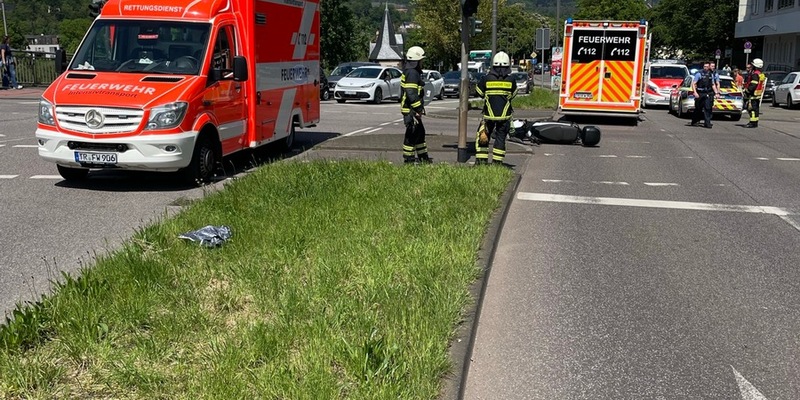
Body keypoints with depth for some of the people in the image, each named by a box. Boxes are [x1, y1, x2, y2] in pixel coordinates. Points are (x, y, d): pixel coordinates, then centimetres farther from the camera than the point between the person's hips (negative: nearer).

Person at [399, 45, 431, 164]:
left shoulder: (409, 72, 17)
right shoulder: (412, 73, -18)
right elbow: (411, 94, -26)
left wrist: (419, 109, 24)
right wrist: (419, 109, -23)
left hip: (413, 110, 11)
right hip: (411, 110, -11)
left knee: (420, 132, 19)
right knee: (412, 134, -5)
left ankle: (423, 156, 29)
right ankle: (409, 159, 2)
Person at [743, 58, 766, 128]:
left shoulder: (755, 74, -17)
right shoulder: (760, 74, 18)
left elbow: (753, 85, -25)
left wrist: (747, 90, -14)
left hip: (753, 95, -11)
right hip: (757, 95, 11)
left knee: (752, 108, -10)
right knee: (755, 108, 15)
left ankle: (753, 123, -11)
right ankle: (755, 122, 22)